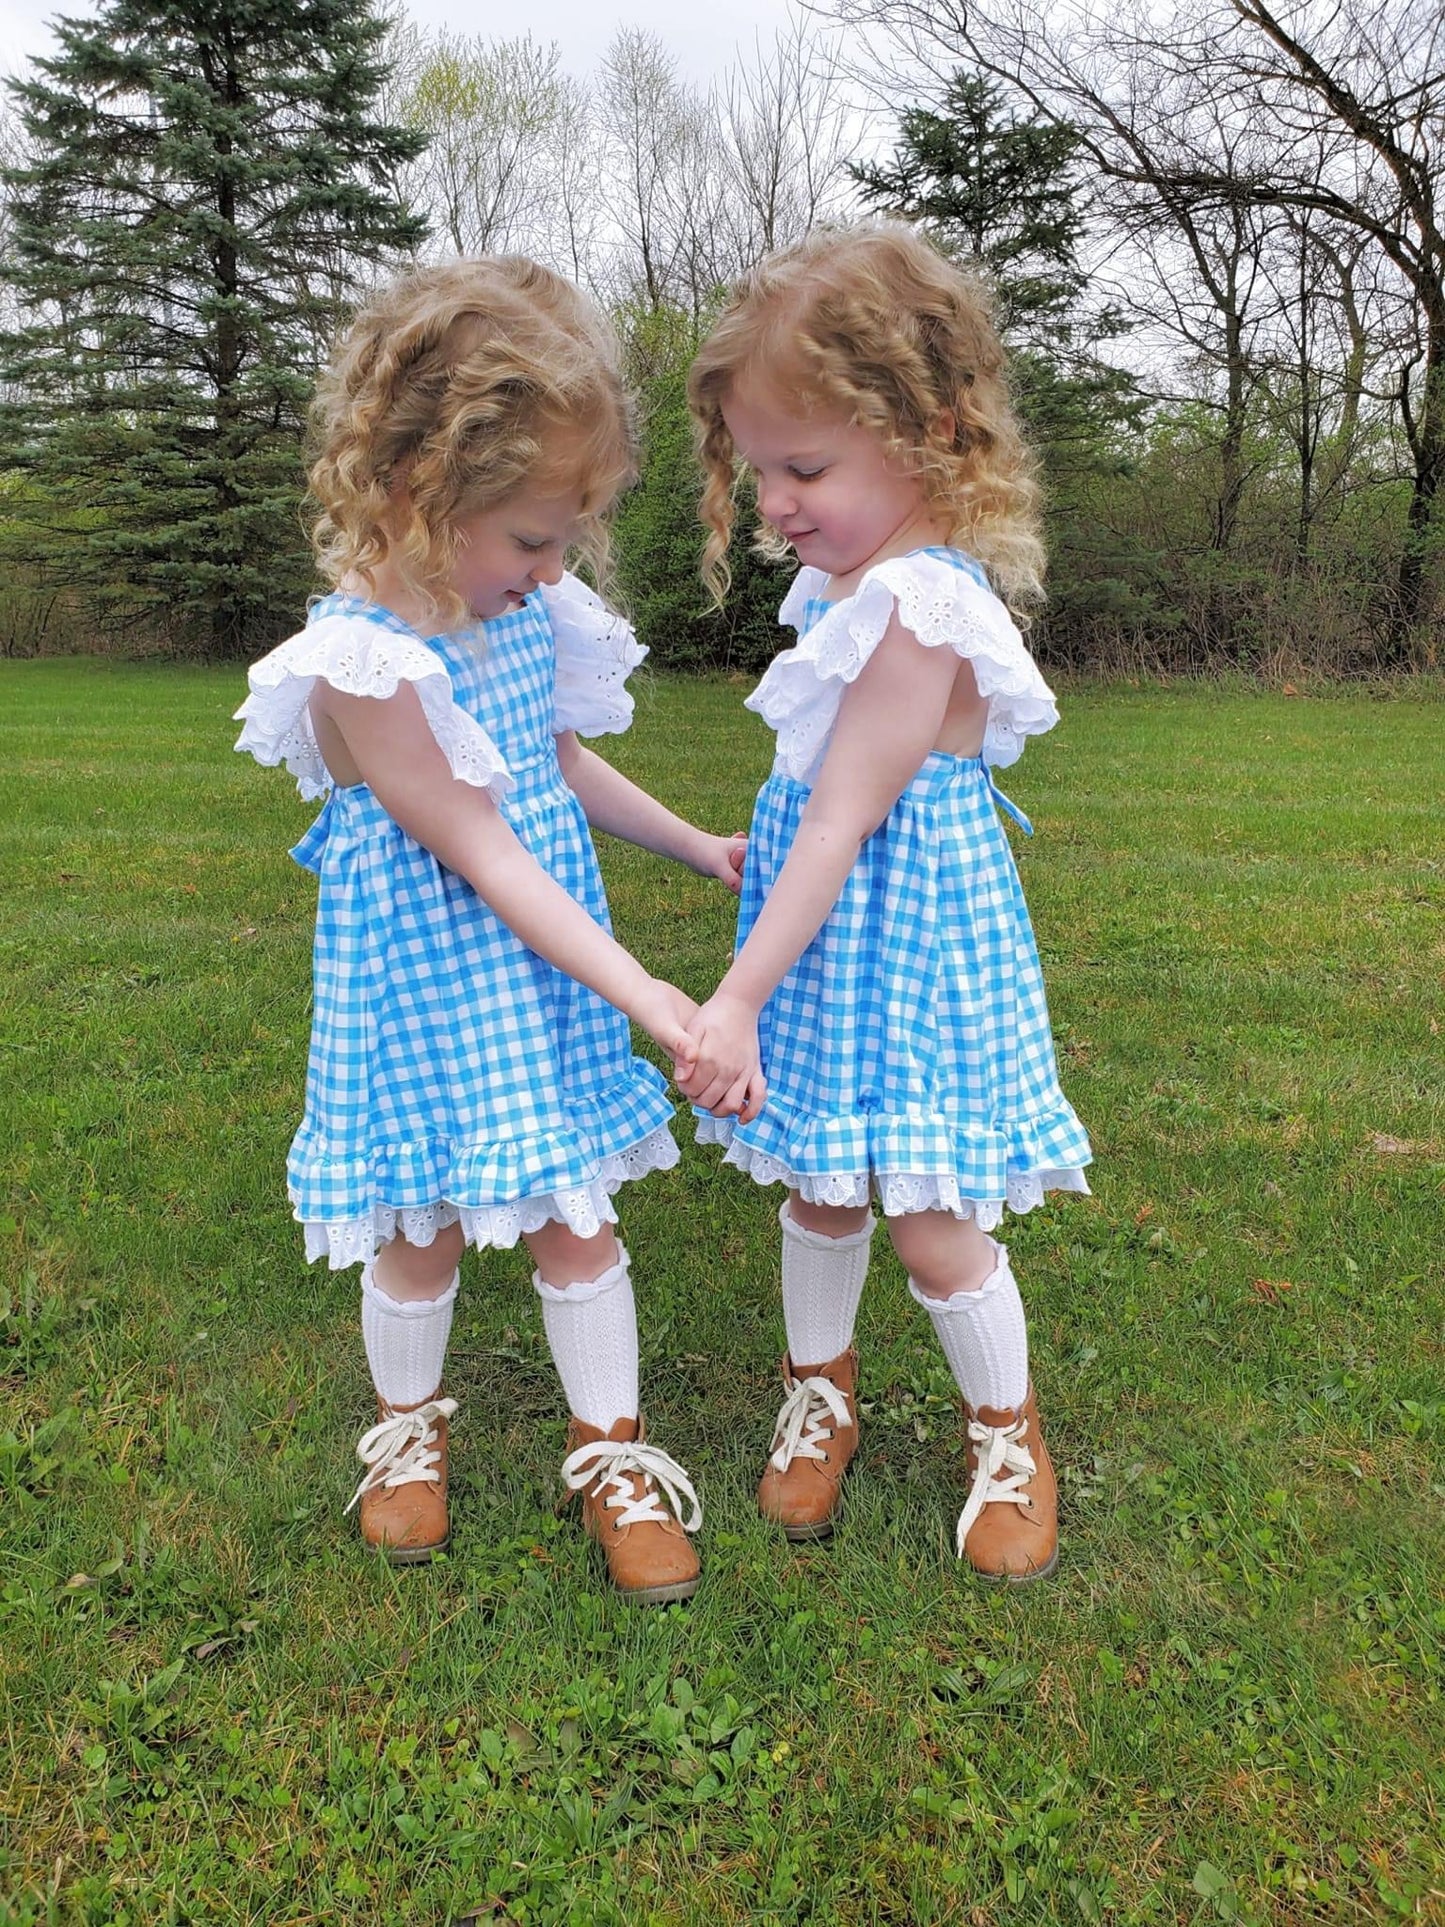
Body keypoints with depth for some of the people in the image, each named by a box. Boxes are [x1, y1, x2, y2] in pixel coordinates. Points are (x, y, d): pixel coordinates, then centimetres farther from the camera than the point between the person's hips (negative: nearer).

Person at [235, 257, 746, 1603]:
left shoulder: (530, 618, 1)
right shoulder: (362, 669, -23)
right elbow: (484, 858, -24)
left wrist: (701, 849, 21)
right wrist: (644, 996, -24)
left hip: (544, 976, 6)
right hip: (427, 986, -5)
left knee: (573, 1219, 12)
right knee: (424, 1232, 12)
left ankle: (611, 1446, 29)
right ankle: (407, 1422, 40)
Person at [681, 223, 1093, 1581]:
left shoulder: (916, 612, -23)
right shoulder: (859, 579, 6)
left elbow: (841, 823, -24)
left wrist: (739, 997, -22)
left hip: (897, 935, -8)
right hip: (830, 923, 9)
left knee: (930, 1218, 3)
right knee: (816, 1185, 18)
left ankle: (1008, 1435, 29)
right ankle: (821, 1392, 40)